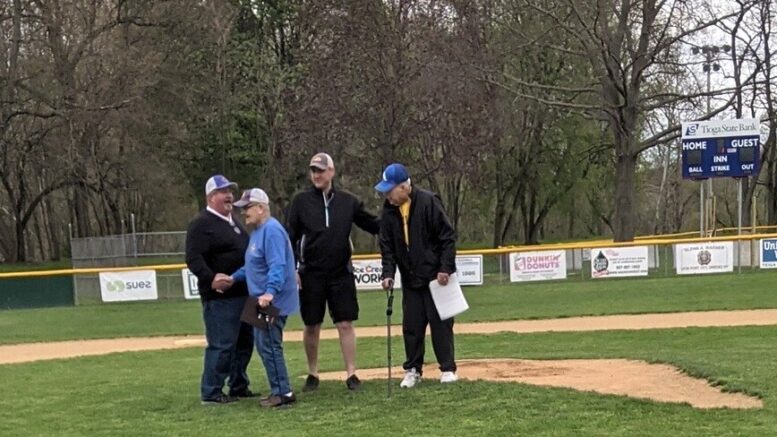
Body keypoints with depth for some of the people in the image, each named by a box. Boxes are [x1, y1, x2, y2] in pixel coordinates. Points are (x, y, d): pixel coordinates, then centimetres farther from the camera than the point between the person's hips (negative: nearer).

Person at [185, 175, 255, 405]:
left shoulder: (233, 221, 17)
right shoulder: (202, 224, -12)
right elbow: (193, 258, -21)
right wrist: (211, 278, -35)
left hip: (242, 293, 10)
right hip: (219, 297, -9)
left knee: (244, 342, 16)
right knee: (221, 345, -8)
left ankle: (239, 386, 28)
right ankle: (210, 393, 0)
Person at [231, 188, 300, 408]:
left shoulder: (271, 230, -17)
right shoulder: (257, 231, 15)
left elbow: (277, 266, -26)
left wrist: (270, 292, -36)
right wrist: (233, 278, 14)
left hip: (273, 301, -11)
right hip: (262, 301, 11)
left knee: (269, 346, -8)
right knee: (264, 345, 15)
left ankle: (283, 393, -1)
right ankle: (279, 390, 22)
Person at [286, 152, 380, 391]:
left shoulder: (348, 201, 4)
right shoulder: (301, 201, 0)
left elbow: (374, 224, 7)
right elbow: (290, 236, 0)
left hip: (341, 273, 1)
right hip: (310, 274, 0)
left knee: (345, 324, -2)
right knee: (311, 326, 8)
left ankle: (351, 374, 2)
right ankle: (313, 374, 20)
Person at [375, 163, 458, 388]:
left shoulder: (428, 202, -15)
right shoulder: (389, 211, 0)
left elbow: (448, 236, -13)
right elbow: (387, 245, 4)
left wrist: (445, 268, -17)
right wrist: (388, 273, -8)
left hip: (435, 276, -5)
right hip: (410, 279, 5)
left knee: (440, 322, 0)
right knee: (411, 325, 7)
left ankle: (448, 369, 8)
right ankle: (413, 370, 16)